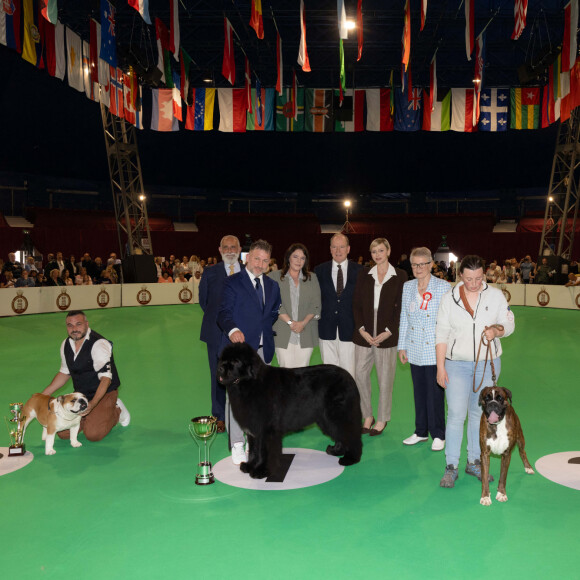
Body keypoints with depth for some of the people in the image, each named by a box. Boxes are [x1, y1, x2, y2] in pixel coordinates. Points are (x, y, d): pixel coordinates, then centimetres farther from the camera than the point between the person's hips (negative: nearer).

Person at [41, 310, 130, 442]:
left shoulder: (99, 344, -22)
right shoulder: (66, 345, 2)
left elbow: (105, 378, -29)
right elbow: (65, 373, 16)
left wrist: (92, 404, -40)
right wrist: (43, 395, 8)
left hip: (104, 393, -6)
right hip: (80, 394, 6)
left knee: (93, 434, -20)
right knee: (63, 433, -6)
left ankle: (117, 411, 7)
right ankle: (87, 417, 20)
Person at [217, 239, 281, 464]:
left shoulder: (272, 286, 15)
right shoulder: (232, 283, -3)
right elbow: (224, 312, -13)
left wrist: (267, 329, 9)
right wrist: (233, 330, -32)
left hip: (263, 349, 5)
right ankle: (237, 445, 1)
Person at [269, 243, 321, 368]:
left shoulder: (312, 278, 14)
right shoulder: (275, 276, 4)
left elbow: (316, 305, 8)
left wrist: (303, 323, -6)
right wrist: (290, 322, -10)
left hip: (306, 334, 2)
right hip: (283, 333, -2)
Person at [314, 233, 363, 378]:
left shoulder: (359, 271, 2)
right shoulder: (319, 270, 6)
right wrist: (316, 319, -1)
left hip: (349, 328, -1)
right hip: (327, 330, 2)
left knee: (348, 371, 1)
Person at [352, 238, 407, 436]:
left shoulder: (400, 276, 2)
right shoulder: (364, 275, 9)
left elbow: (401, 307, -2)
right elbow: (356, 304, 7)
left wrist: (388, 332, -10)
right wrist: (361, 329, -6)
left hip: (387, 335, -2)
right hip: (364, 334, 3)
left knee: (385, 378, 3)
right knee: (360, 374, 2)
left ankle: (382, 419, 19)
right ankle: (367, 416, 19)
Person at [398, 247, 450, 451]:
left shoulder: (444, 287, -6)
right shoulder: (407, 287, 9)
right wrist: (402, 346, 12)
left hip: (435, 351, -5)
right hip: (415, 350, 5)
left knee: (435, 393, 0)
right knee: (418, 392, 13)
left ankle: (438, 435, 15)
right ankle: (421, 432, 26)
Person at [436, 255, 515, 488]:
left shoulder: (496, 295, 0)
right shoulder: (449, 298, -2)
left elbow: (509, 323, 5)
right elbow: (441, 334, -1)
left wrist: (496, 329, -19)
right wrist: (440, 366, -5)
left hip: (487, 363, 2)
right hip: (457, 364, -1)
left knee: (479, 414, 11)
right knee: (456, 414, -5)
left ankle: (474, 462, 25)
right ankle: (451, 467, 4)